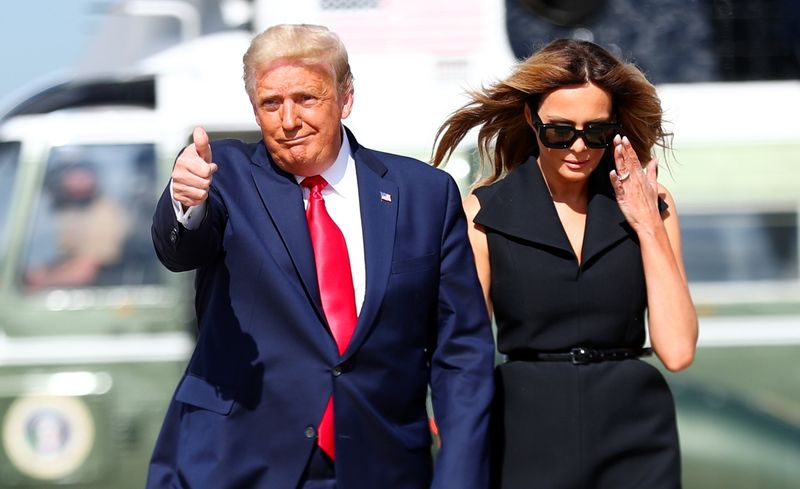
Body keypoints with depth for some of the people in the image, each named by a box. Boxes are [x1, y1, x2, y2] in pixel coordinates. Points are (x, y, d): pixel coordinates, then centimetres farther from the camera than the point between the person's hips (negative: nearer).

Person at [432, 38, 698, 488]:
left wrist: (648, 226, -6)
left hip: (633, 440, 1)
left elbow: (677, 350, -5)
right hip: (528, 441, -1)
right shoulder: (484, 214, 1)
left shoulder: (649, 205, 4)